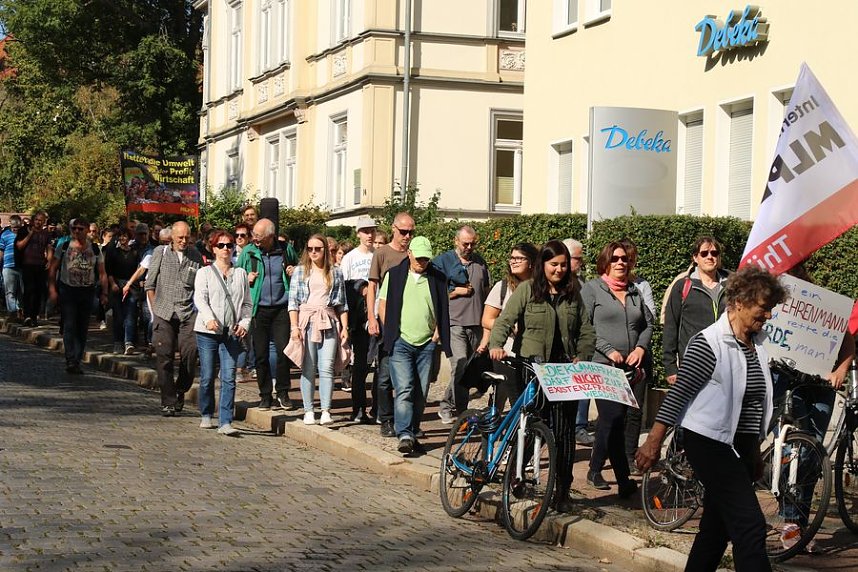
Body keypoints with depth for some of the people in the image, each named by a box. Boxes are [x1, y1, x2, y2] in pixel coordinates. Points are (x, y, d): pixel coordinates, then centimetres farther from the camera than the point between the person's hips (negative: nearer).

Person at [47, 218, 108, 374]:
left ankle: (77, 361, 14)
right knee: (69, 326, -10)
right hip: (67, 291, -2)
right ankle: (70, 360, -15)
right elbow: (53, 269, 3)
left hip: (87, 292, 2)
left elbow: (102, 273, 8)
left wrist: (104, 293, 0)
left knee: (83, 329, 6)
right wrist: (52, 289, -6)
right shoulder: (63, 247, 3)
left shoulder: (95, 249, 7)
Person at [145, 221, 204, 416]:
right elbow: (150, 284, 9)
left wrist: (199, 309, 3)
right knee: (164, 358, -2)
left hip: (188, 313, 1)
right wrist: (155, 309, 4)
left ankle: (180, 391, 15)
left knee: (190, 353, -9)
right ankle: (168, 402, 5)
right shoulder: (160, 252, 6)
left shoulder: (195, 255, 9)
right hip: (164, 313, -1)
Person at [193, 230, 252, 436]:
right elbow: (200, 298, -6)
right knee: (207, 377, 3)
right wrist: (209, 319, -24)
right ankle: (206, 416, 21)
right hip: (208, 332, -1)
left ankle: (225, 422, -10)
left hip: (232, 333, 1)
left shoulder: (241, 274, 15)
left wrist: (244, 323, -2)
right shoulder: (205, 272, 7)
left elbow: (247, 303, 15)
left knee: (229, 378, -8)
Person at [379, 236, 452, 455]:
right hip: (401, 343, -2)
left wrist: (437, 331, 4)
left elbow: (443, 309, 15)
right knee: (404, 390, -14)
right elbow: (383, 306, 8)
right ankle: (405, 435, -20)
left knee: (421, 393, 5)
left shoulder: (437, 278, 8)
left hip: (427, 344, 2)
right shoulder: (394, 275, 4)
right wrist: (392, 332, 1)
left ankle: (413, 434, 16)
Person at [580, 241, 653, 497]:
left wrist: (641, 347, -1)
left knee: (609, 419, 12)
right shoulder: (592, 288, 0)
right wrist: (608, 351, -14)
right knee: (614, 418, -13)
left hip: (629, 367, 5)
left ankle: (595, 469, 26)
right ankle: (624, 480, -12)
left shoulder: (635, 291, 15)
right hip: (602, 365, -5)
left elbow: (648, 323, 18)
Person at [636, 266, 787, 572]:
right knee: (750, 525, -13)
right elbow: (678, 393, -16)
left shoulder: (758, 343, 9)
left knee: (718, 526, 13)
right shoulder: (709, 344, -16)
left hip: (741, 446, 8)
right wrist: (653, 442, -17)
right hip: (711, 444, -8)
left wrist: (755, 453, 24)